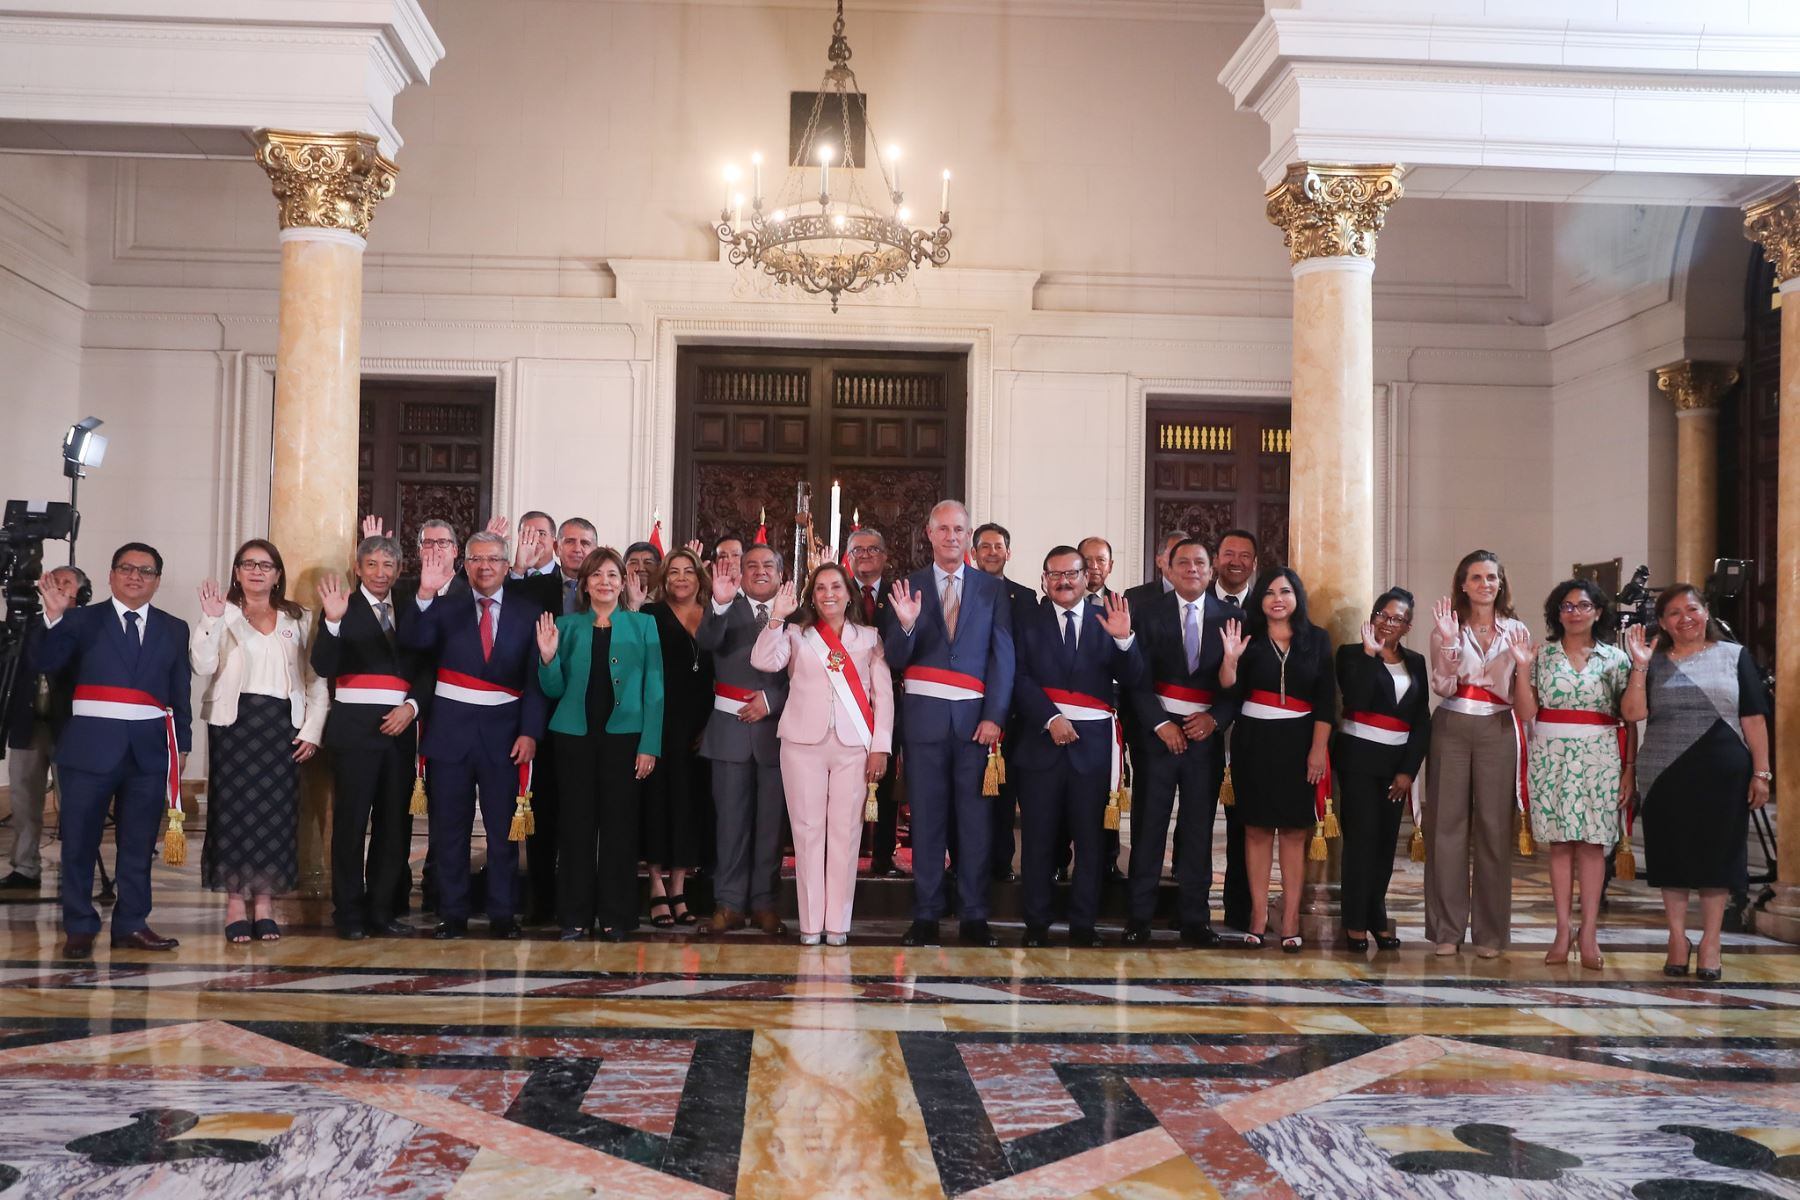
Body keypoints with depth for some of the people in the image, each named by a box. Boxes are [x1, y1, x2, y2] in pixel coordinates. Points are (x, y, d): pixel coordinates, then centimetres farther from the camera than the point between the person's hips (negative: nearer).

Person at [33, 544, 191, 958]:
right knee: (79, 842, 1)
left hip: (149, 749, 2)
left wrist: (182, 746, 9)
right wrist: (54, 617, -20)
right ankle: (79, 928, 9)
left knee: (139, 844, 7)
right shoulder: (81, 620, 5)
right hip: (90, 746, -2)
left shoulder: (174, 629, 12)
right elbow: (43, 665, -7)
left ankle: (131, 925, 15)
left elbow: (180, 694, 12)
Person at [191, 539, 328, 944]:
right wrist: (212, 619, -19)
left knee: (276, 811, 1)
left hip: (283, 724, 2)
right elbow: (202, 666, -9)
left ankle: (265, 905, 8)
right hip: (234, 721, -2)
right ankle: (236, 906, 3)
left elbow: (316, 678, 9)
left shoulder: (296, 619, 12)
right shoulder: (223, 613, 5)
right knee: (235, 808, -2)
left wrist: (312, 728, 0)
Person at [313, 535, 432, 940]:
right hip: (355, 725, -4)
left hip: (400, 727, 4)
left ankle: (382, 909, 12)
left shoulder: (409, 613, 16)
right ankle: (349, 913, 3)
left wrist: (412, 706, -6)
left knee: (395, 822, 4)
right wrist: (333, 621, -22)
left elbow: (425, 670, 12)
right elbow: (323, 668, -9)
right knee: (351, 820, -3)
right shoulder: (341, 608, 3)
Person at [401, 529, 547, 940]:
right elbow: (413, 641, -14)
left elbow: (535, 680, 0)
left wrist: (529, 732, -9)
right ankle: (452, 914, 16)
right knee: (449, 828, 7)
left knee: (503, 828, 6)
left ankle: (502, 914, 15)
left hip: (504, 732, 0)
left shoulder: (528, 613, 3)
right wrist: (426, 593, -27)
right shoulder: (445, 608, 4)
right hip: (451, 728, 0)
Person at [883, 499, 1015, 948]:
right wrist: (905, 625, -18)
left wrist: (994, 716, -7)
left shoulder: (992, 589, 8)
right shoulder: (909, 587, 7)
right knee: (927, 817, 4)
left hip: (975, 717, 0)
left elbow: (1002, 656, 3)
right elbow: (895, 658, 2)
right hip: (924, 715, 0)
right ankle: (926, 915, 9)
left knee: (975, 818, 2)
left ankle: (974, 917, 9)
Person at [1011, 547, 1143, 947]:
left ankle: (1084, 925, 10)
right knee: (1040, 836, 3)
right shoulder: (1029, 621, 7)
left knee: (1090, 836, 3)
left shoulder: (1107, 619, 7)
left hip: (1093, 744, 1)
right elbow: (1020, 679, -2)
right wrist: (1050, 719, -15)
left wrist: (1124, 639, -16)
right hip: (1042, 740, 0)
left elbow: (1131, 680, 1)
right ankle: (1036, 925, 10)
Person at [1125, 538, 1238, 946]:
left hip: (1206, 732, 1)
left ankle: (1195, 918, 10)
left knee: (1199, 828, 4)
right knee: (1148, 825, 1)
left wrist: (1216, 717, -9)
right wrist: (1160, 724, -11)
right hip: (1157, 729, -1)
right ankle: (1139, 917, 6)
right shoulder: (1150, 615, 3)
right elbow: (1139, 679, -2)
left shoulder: (1229, 617, 6)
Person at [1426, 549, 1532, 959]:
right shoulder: (1447, 626, 5)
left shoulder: (1516, 631, 7)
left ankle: (1490, 932, 8)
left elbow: (1512, 694, 7)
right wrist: (1449, 642, -15)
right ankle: (1446, 929, 5)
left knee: (1494, 826, 1)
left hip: (1496, 731, 1)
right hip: (1452, 729, 0)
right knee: (1447, 824, -1)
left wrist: (1519, 660, -8)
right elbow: (1442, 686, -6)